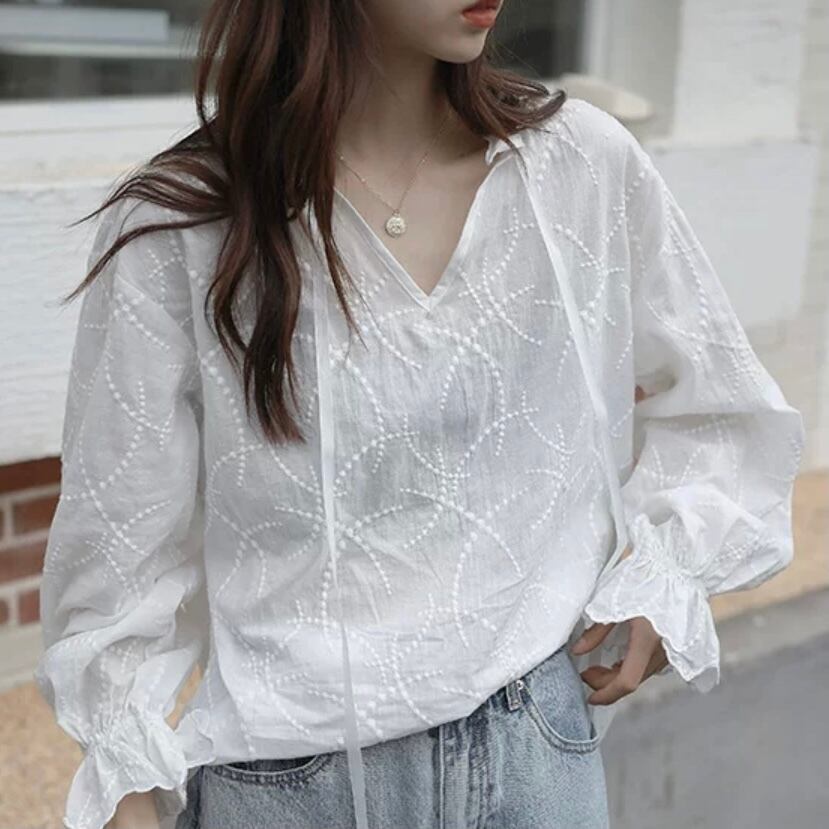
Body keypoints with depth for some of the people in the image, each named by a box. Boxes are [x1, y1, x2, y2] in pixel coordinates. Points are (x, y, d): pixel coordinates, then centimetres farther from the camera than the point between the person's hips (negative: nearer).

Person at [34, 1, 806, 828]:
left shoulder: (587, 165, -5)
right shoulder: (174, 227, -11)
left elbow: (718, 411, 10)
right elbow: (127, 550, -3)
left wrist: (663, 573, -1)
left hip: (539, 749, 2)